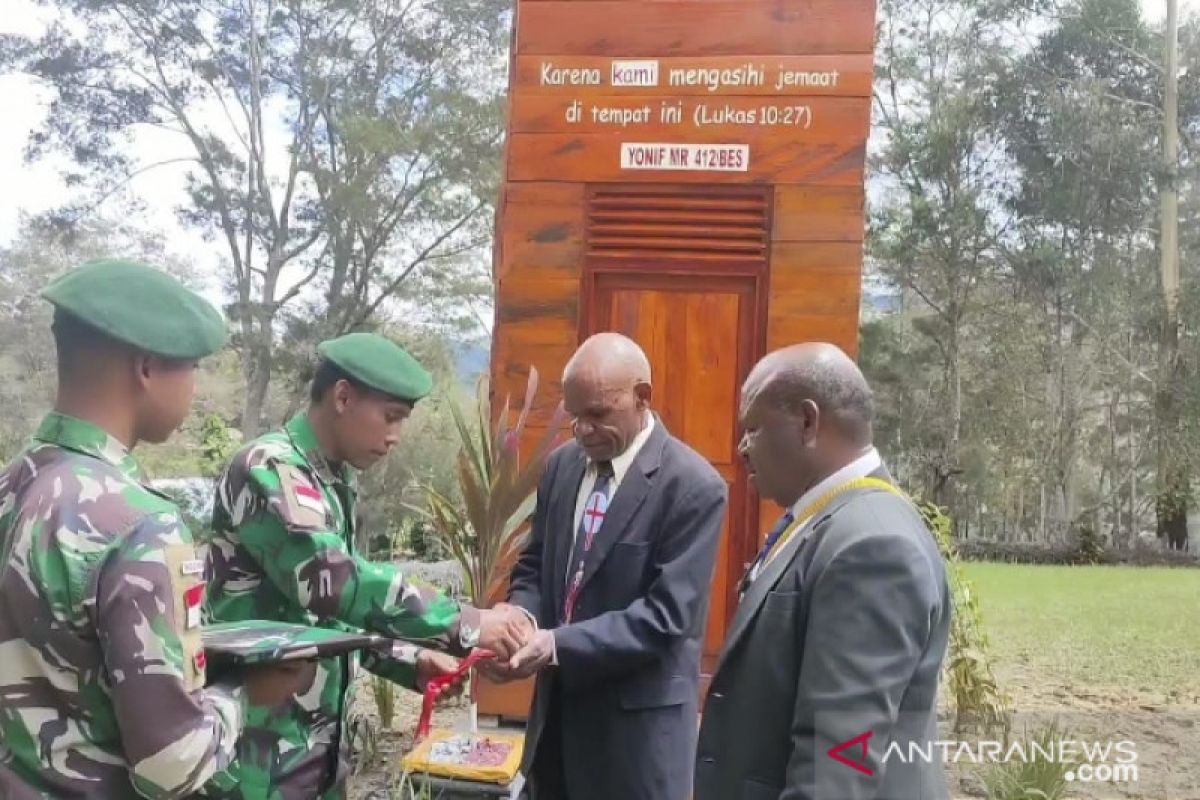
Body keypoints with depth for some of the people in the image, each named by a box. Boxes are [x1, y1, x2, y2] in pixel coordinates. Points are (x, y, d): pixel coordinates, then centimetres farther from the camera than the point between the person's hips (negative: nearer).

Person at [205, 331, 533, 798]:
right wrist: (467, 627, -28)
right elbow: (331, 581, -30)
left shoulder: (335, 484, 10)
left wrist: (410, 660, 4)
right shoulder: (268, 468, -17)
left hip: (319, 736, 8)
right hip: (262, 741, -8)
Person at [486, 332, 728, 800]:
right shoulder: (562, 464, 3)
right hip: (558, 700, 6)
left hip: (637, 716, -6)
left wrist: (558, 644, -27)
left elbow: (666, 613, -20)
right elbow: (534, 566, 10)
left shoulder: (694, 486, -17)